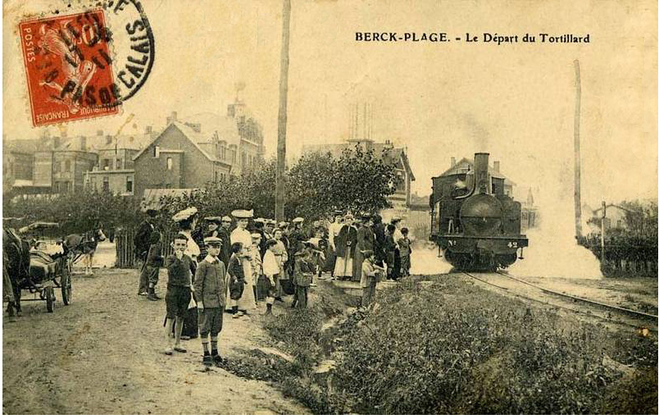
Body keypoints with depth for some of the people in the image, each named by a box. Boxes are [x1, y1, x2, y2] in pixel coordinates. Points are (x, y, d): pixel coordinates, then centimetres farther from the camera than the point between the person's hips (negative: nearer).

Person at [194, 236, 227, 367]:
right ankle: (206, 355, 8)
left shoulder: (221, 264, 10)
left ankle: (214, 352, 23)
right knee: (205, 329, 2)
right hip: (207, 302, -6)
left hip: (219, 302, 6)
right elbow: (197, 284, -9)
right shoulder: (203, 265, -9)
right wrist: (199, 301, -12)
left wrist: (224, 298, 15)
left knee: (216, 328, 13)